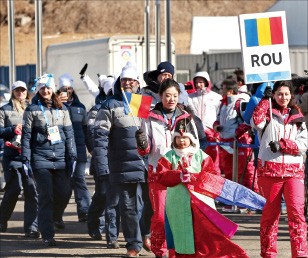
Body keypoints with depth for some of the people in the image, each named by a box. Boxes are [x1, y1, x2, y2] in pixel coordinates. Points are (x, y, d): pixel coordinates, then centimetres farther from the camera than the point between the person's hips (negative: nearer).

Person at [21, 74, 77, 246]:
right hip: (41, 159, -3)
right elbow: (26, 136, 1)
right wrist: (26, 160, -5)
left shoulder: (62, 109, 11)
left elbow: (69, 134, 13)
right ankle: (48, 235, -3)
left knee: (64, 193, 0)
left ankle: (54, 218, 30)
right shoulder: (32, 110, 1)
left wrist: (72, 157, 7)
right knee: (46, 196, -6)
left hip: (60, 159, 3)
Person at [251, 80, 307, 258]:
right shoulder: (268, 114, 6)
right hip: (269, 169, -1)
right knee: (271, 212, 7)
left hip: (293, 170, 1)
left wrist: (282, 145, -12)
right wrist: (265, 101, -11)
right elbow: (257, 122, -17)